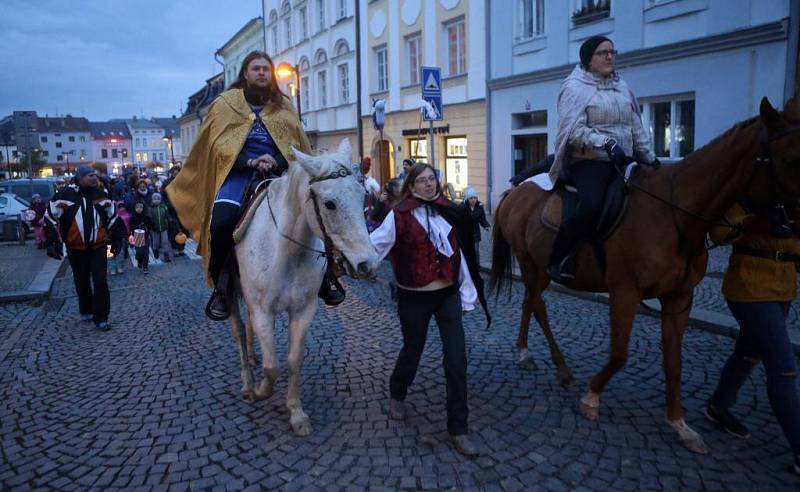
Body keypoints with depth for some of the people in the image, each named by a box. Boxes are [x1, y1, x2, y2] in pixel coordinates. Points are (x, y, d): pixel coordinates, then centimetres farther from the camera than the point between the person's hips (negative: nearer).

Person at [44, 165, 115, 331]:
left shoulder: (101, 195, 0)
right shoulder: (66, 196, -9)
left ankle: (100, 317, -1)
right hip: (76, 248, -1)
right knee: (82, 282, 14)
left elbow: (112, 216, 15)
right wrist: (53, 241, -4)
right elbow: (50, 218, -2)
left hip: (98, 246, 1)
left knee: (100, 281, -7)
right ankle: (86, 311, 34)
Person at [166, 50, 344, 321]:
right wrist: (250, 162, -17)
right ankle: (221, 289, -6)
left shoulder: (283, 106, 15)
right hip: (239, 171, -2)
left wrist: (276, 163, -11)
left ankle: (323, 279, 2)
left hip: (278, 171, 2)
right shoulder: (226, 104, 9)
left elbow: (298, 146, 8)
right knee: (222, 223, -28)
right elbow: (219, 146, -1)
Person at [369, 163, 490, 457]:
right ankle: (397, 395, 47)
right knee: (412, 351, 15)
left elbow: (459, 253, 8)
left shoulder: (449, 213, 3)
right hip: (414, 298, -3)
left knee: (456, 361, 0)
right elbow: (374, 245, -12)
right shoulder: (400, 217, -9)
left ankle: (458, 429, 13)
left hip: (448, 295, 3)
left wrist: (469, 293, 8)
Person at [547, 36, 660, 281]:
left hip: (623, 162, 8)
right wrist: (606, 143, -24)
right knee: (592, 204, -33)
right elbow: (574, 129, -14)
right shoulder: (575, 87, -2)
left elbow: (636, 128, 22)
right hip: (588, 162, -8)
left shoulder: (622, 87, 20)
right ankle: (557, 259, -18)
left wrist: (650, 157, 17)